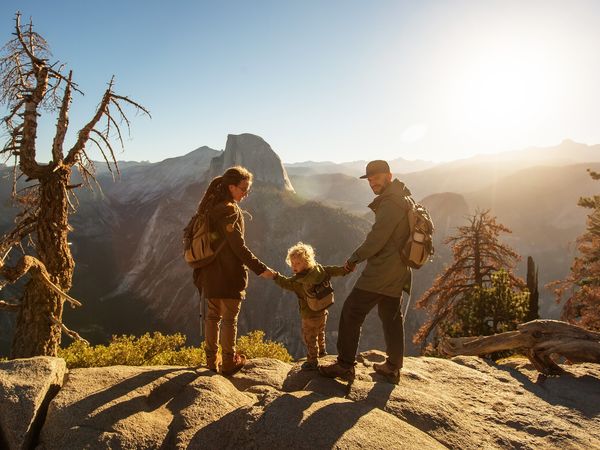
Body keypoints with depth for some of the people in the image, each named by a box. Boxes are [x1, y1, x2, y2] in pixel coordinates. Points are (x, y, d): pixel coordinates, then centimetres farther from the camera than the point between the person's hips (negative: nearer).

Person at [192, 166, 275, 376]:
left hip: (211, 272, 8)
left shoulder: (212, 206, 7)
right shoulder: (229, 210, -20)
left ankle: (211, 360, 27)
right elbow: (238, 247, -21)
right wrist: (260, 269, -16)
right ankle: (229, 363, 18)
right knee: (229, 319, 5)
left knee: (213, 315, 16)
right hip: (229, 274, -8)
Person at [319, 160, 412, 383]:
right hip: (397, 273, 10)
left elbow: (375, 240, -21)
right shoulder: (402, 199, 14)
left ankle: (345, 365, 5)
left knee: (351, 313, -2)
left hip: (381, 271, -10)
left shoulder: (391, 203, -18)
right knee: (391, 317, 17)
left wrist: (354, 259, -9)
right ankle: (393, 367, 27)